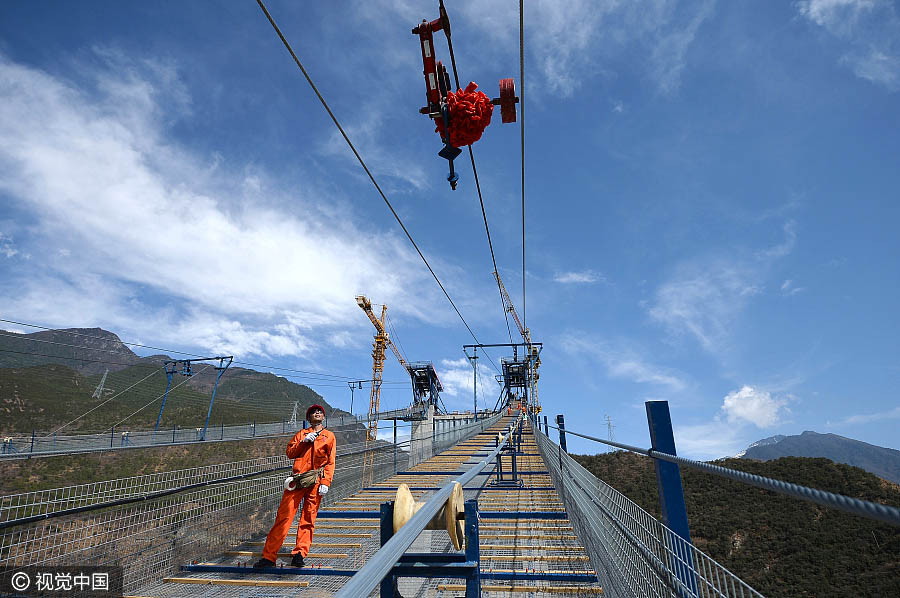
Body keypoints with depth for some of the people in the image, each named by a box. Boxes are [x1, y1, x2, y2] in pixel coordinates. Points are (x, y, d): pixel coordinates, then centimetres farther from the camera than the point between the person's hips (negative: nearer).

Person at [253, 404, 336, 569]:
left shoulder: (329, 436, 11)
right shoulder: (302, 434, 17)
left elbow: (330, 462, 5)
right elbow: (290, 453, 10)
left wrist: (325, 482, -5)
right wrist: (303, 442, -5)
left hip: (315, 481, -1)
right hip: (298, 478, 1)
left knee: (308, 519, 1)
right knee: (284, 515, -2)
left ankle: (299, 554, 11)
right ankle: (268, 556, 4)